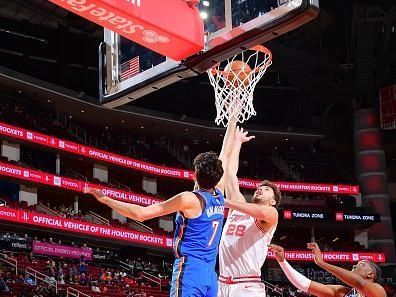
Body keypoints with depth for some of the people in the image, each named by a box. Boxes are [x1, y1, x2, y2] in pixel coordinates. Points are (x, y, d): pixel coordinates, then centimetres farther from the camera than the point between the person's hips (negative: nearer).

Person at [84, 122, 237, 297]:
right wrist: (232, 122, 35)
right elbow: (226, 154, 23)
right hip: (210, 274, 8)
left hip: (189, 270, -8)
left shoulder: (189, 199, -9)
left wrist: (105, 199, -2)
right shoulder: (219, 196, 9)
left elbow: (141, 214, -10)